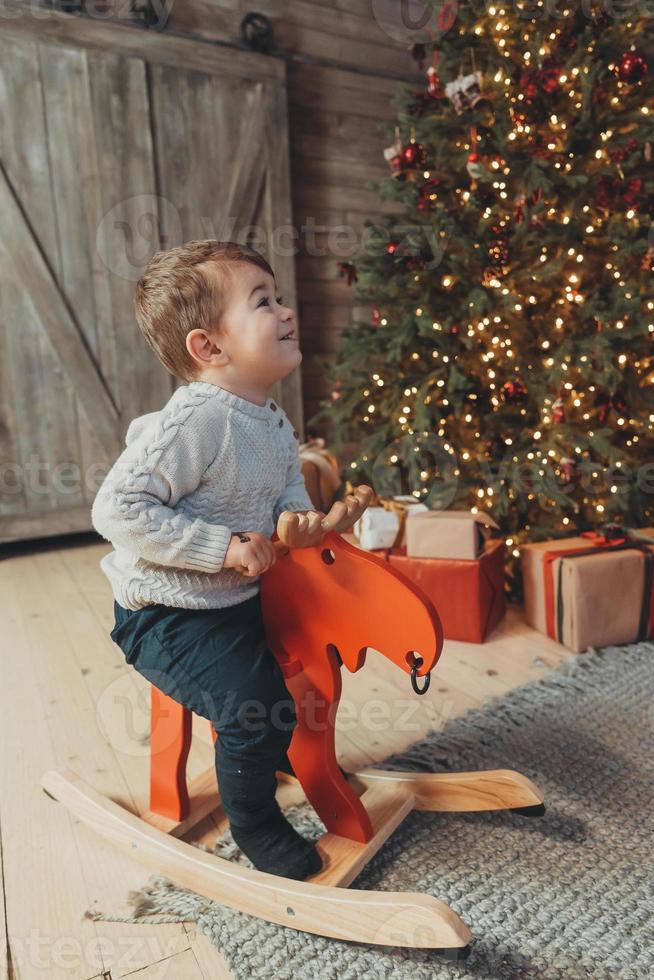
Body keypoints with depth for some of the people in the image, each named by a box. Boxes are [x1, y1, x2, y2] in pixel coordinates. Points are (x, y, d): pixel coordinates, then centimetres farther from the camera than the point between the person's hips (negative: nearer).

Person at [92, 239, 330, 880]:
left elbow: (286, 476, 20)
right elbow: (117, 511, -28)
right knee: (255, 707, -19)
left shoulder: (271, 420, 1)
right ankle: (254, 823, 14)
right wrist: (221, 547, -30)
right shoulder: (194, 421, -27)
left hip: (242, 598, 9)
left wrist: (297, 509, -3)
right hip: (167, 616, -9)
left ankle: (290, 750, 47)